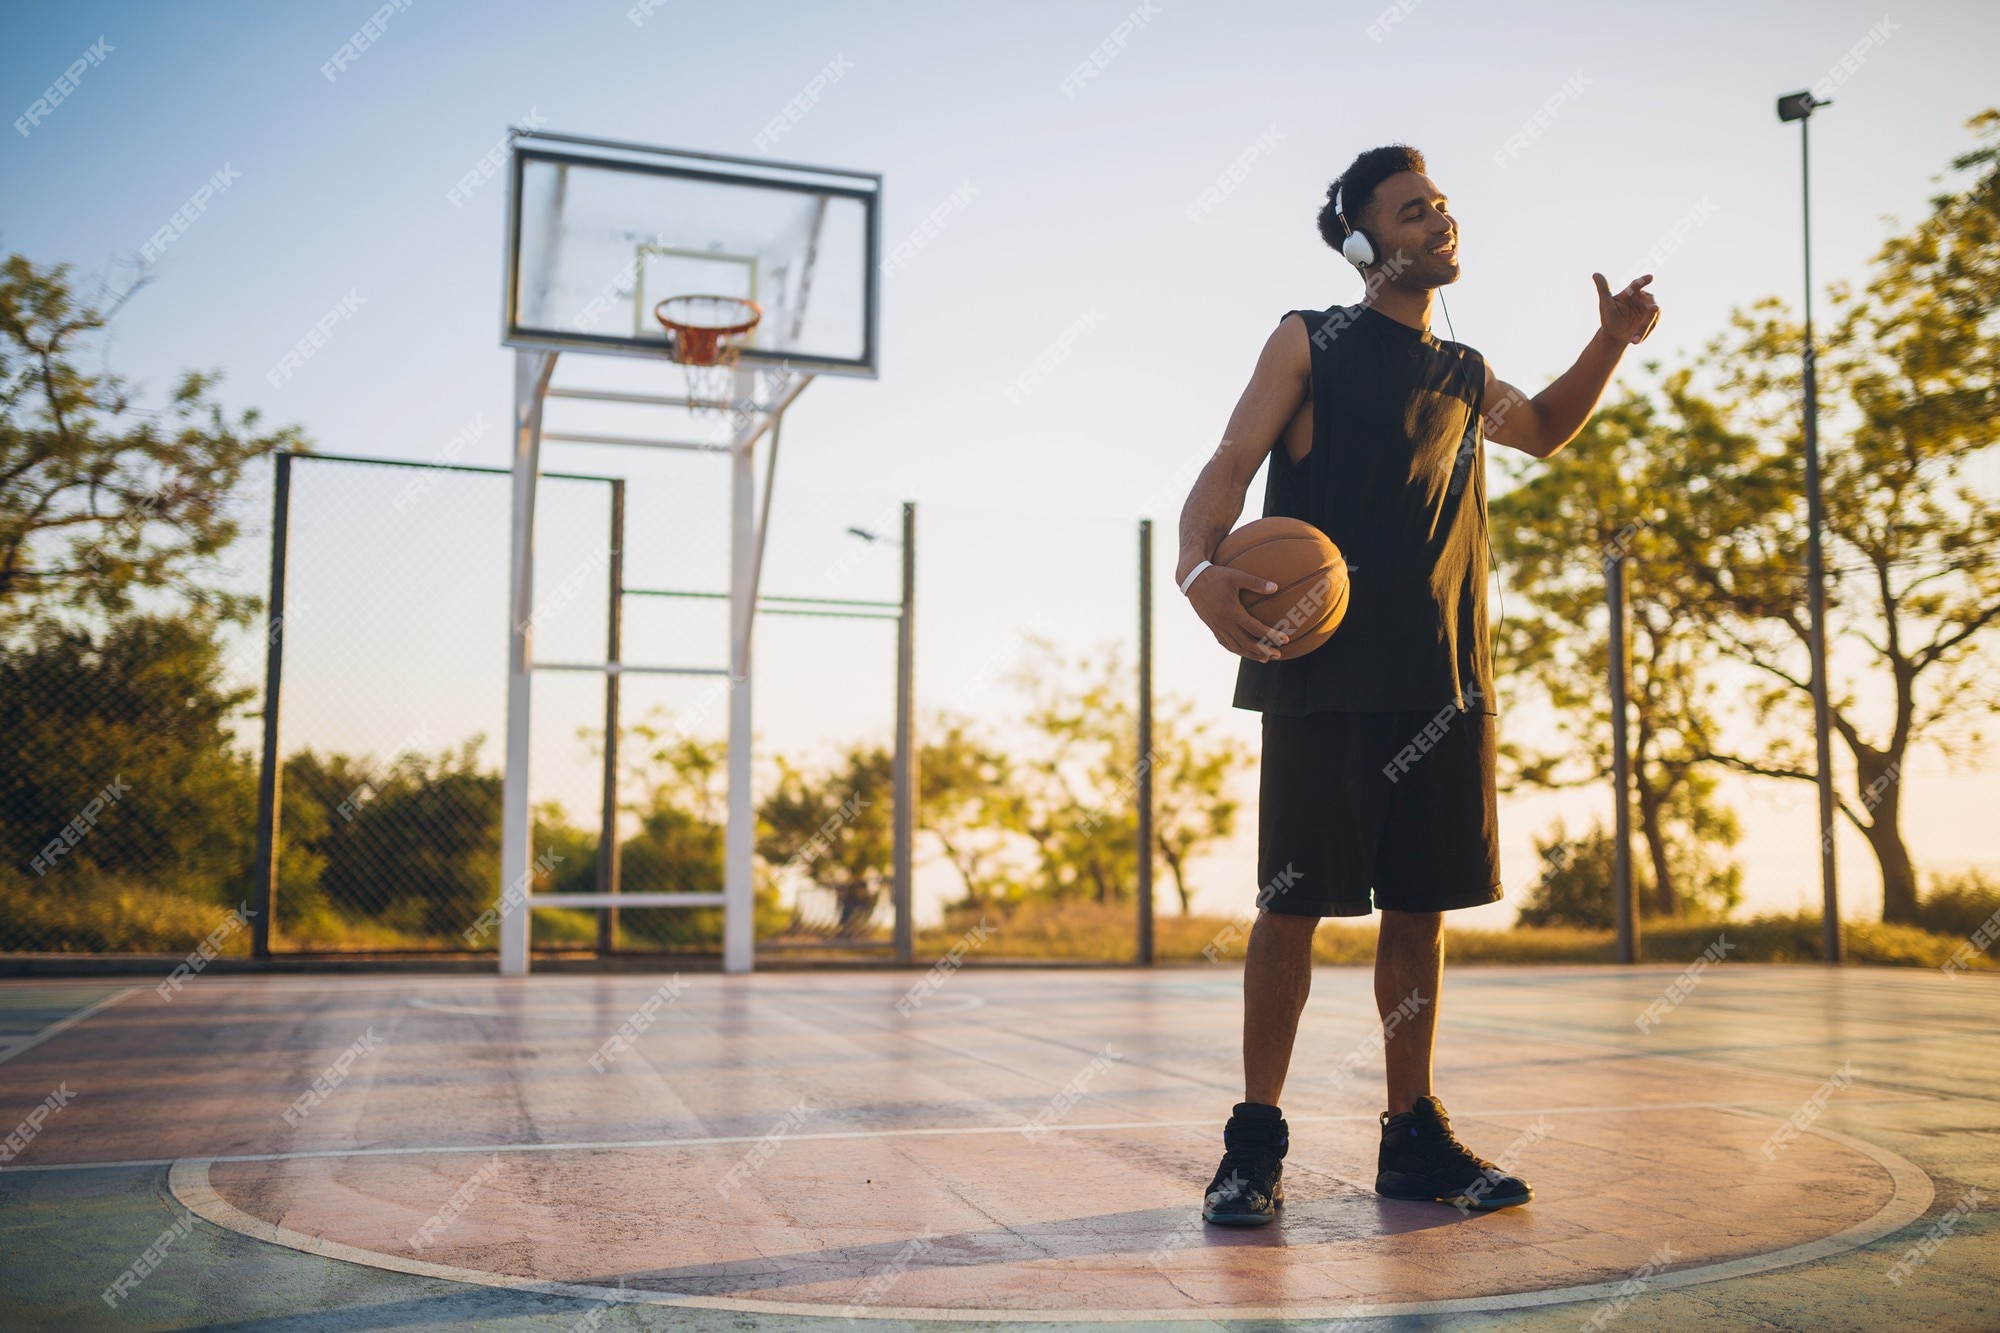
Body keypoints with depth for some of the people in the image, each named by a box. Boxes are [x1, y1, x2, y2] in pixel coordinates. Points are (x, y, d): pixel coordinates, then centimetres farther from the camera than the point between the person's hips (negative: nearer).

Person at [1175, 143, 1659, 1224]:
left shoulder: (1463, 376, 19)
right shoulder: (1310, 343, 3)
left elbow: (1544, 431, 40)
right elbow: (1231, 464, -8)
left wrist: (1611, 342, 24)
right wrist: (1199, 568, -28)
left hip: (1445, 678, 6)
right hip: (1325, 674, -5)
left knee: (1422, 904, 7)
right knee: (1294, 902, -4)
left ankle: (1414, 1136, 17)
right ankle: (1256, 1142, 6)